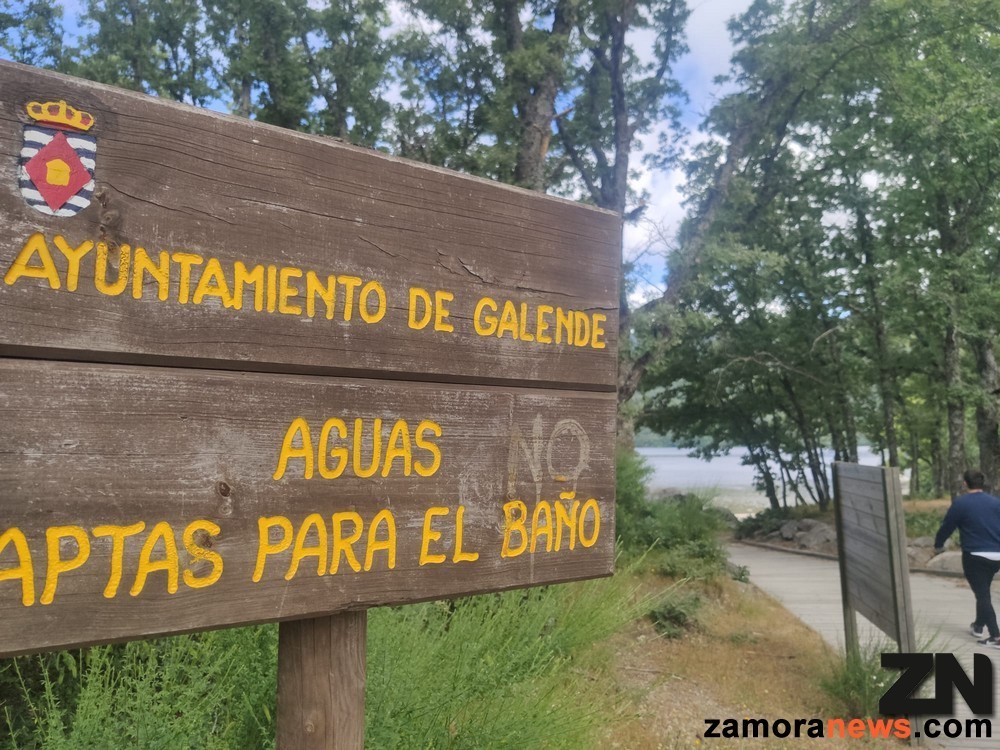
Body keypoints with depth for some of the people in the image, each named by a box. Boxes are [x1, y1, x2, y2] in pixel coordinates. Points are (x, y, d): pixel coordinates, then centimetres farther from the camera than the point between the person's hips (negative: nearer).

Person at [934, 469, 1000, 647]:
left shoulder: (960, 503, -8)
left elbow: (946, 527, -2)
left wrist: (938, 545, 14)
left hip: (974, 556, -5)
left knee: (982, 595, -1)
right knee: (983, 592, 22)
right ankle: (978, 626, 35)